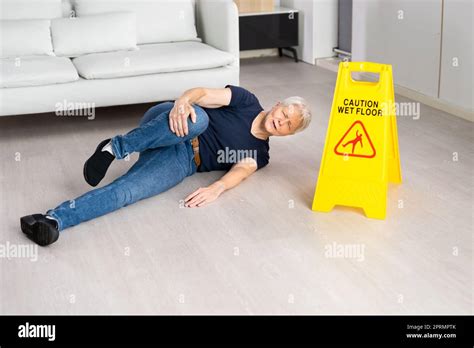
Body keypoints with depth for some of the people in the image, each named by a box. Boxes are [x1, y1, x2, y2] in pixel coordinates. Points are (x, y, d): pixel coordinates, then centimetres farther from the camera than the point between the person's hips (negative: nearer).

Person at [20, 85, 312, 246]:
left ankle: (54, 220, -40)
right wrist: (183, 101, -28)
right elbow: (204, 93, -3)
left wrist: (217, 188, -33)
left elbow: (240, 171, -8)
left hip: (182, 163, 1)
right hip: (166, 129, -1)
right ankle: (116, 148, -26)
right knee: (197, 118, -38)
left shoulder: (259, 153, 14)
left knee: (126, 191, -29)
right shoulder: (247, 101, 10)